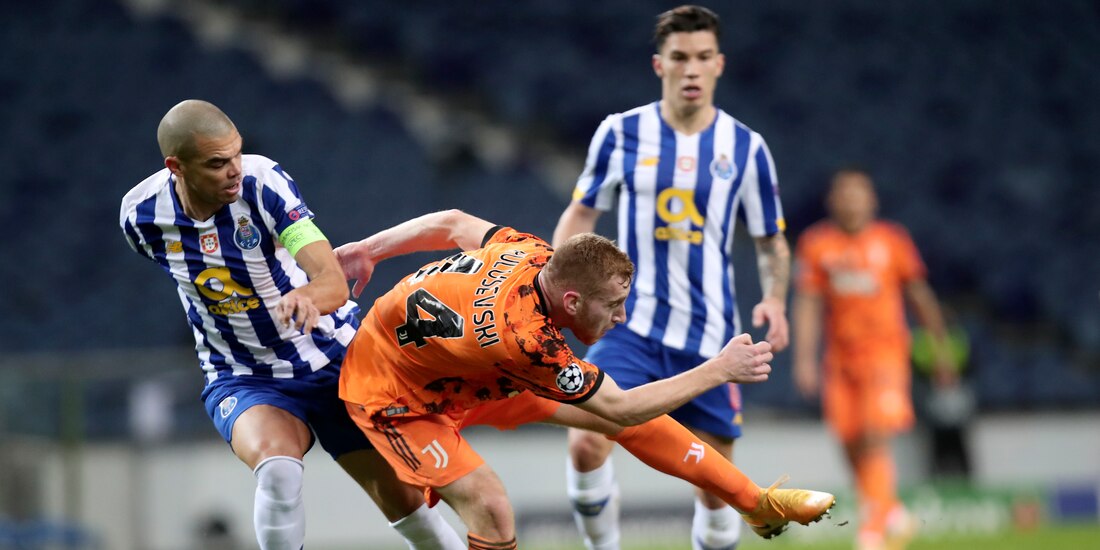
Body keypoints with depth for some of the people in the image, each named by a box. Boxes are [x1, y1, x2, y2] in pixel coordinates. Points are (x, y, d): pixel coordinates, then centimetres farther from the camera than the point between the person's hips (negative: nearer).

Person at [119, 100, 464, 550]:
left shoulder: (262, 182, -23)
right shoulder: (140, 216, -14)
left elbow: (334, 282, -33)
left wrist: (307, 297, -55)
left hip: (335, 359, 0)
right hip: (243, 378, 1)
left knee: (405, 500, 0)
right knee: (277, 468, -33)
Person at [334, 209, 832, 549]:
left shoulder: (535, 255, -23)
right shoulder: (524, 337, -42)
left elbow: (450, 224, -4)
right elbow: (621, 408, -31)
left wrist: (368, 250, 12)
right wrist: (719, 370, -27)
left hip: (464, 365, 8)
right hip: (390, 392, -8)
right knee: (489, 506, -27)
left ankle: (757, 503, 12)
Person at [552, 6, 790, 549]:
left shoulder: (746, 147, 2)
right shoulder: (620, 133, 0)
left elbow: (771, 242, 11)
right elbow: (581, 213, 12)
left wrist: (775, 300, -7)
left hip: (709, 338, 1)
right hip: (632, 325, -1)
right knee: (586, 444, -22)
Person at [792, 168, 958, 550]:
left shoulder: (891, 240, 2)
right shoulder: (817, 244, 3)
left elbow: (920, 296, 10)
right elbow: (808, 304, 1)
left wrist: (942, 351, 14)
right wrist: (804, 359, -7)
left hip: (885, 351, -3)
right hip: (840, 358, 3)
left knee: (875, 441, -17)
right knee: (852, 448, 5)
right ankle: (895, 516, 26)